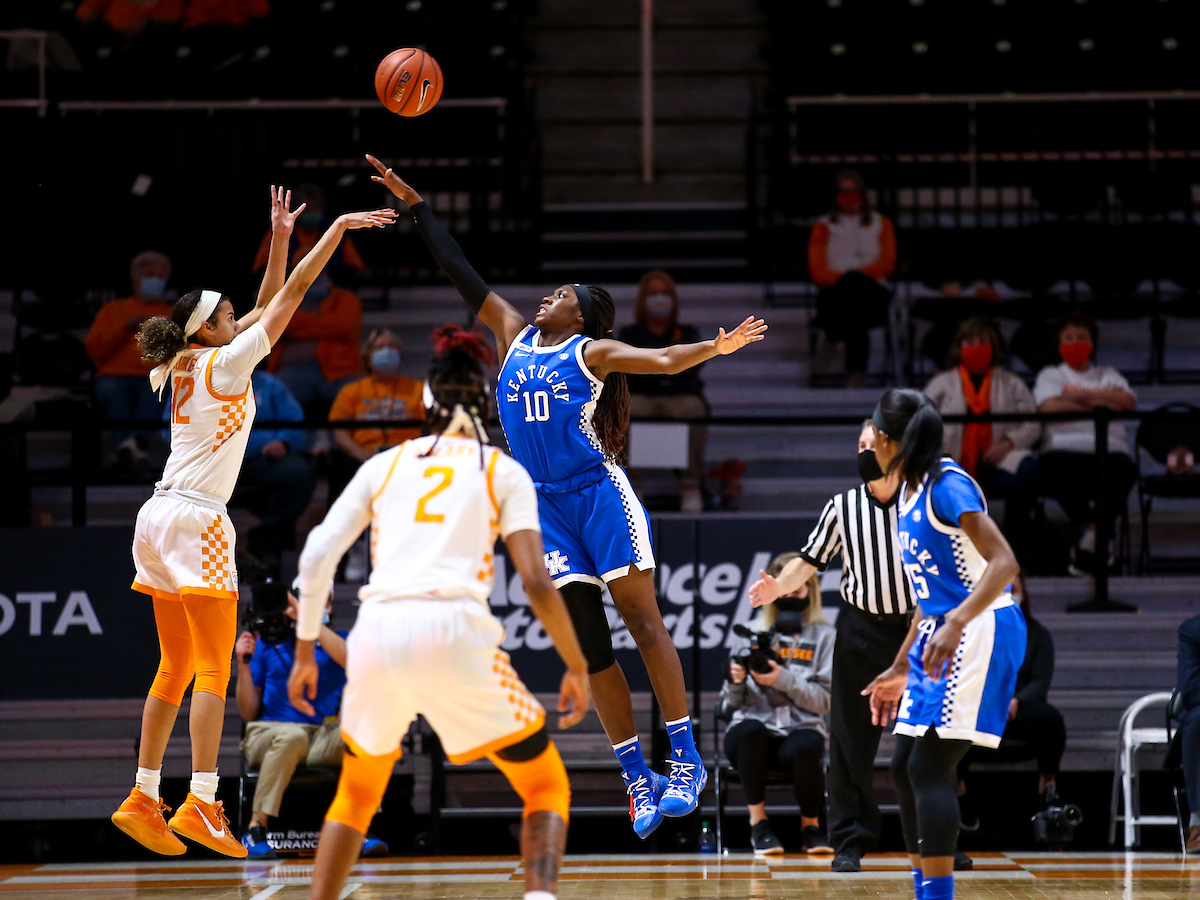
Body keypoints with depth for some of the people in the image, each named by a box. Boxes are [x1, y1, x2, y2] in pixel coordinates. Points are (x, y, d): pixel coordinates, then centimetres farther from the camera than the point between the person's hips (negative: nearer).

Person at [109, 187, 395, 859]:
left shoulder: (186, 367, 16)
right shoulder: (226, 362, -6)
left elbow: (268, 304, 24)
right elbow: (291, 297, -4)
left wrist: (280, 238, 21)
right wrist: (338, 228, 2)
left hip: (160, 521, 9)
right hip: (197, 523, -9)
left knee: (176, 669, 12)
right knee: (215, 670, -10)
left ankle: (144, 799, 10)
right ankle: (202, 805, -19)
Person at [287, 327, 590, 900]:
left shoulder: (384, 464, 20)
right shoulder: (503, 472, 13)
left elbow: (316, 557, 12)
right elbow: (536, 583, 2)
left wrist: (304, 652, 21)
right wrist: (577, 668, 11)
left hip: (377, 636, 3)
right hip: (454, 633, -3)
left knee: (356, 793, 26)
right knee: (547, 788, 12)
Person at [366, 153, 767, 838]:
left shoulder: (593, 352, -1)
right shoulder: (515, 336, 14)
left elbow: (661, 361, -15)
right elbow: (461, 272, 16)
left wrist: (715, 348, -34)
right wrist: (416, 205, 17)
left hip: (598, 492, -5)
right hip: (546, 501, 5)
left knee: (642, 619, -7)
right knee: (588, 640, 1)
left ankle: (686, 760, -6)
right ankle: (638, 779, 3)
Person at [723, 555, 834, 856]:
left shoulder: (824, 636, 9)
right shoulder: (752, 632, 11)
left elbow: (824, 701, -2)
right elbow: (732, 702, 10)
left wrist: (783, 679, -16)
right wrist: (735, 681, -13)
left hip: (801, 728, -1)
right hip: (756, 733, 1)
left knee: (807, 746, -37)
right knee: (749, 730, -36)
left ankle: (811, 824, -8)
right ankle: (758, 822, -19)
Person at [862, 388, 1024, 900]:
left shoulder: (946, 484, -14)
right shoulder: (910, 494, 14)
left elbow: (1004, 563, -22)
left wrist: (955, 624, -35)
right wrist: (901, 669, 25)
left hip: (981, 630, -10)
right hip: (941, 638, 10)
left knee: (930, 764, -15)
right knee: (905, 767, 8)